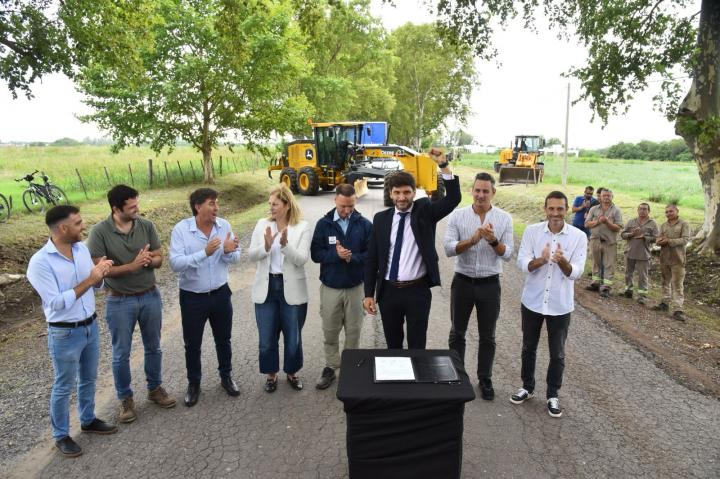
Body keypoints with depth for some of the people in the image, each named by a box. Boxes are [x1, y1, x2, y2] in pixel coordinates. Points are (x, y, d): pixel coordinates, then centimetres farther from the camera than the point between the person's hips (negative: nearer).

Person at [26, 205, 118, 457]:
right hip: (64, 334, -6)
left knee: (89, 379, 22)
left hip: (91, 326, 6)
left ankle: (88, 420, 43)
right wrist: (88, 280, -28)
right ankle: (61, 435, 32)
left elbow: (96, 285, 8)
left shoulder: (82, 248, -2)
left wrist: (100, 272, -14)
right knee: (64, 386, 12)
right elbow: (57, 303, -25)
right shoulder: (40, 262, -22)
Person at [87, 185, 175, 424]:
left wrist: (148, 260, -24)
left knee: (153, 347, 16)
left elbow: (159, 258, -1)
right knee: (121, 354, 10)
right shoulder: (100, 232, -15)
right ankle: (125, 398, 29)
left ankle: (155, 388, 35)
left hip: (150, 296, 3)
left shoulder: (146, 225, -6)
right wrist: (132, 265, -26)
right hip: (119, 301, -3)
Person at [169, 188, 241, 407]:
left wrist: (228, 251, -27)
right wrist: (204, 253, -36)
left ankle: (226, 377, 40)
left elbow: (235, 257, -4)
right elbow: (175, 264, -25)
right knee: (192, 344, 13)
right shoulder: (180, 229, -16)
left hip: (220, 293, 3)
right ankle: (194, 384, 35)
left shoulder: (224, 225, -7)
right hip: (192, 297, -2)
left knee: (223, 340, 18)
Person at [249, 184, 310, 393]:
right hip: (266, 289, 2)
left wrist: (285, 244, -31)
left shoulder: (302, 227, -8)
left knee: (293, 337, 13)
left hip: (292, 290, -2)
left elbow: (302, 260, -16)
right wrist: (266, 245, -24)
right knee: (266, 339, 12)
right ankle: (271, 374, 34)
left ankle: (292, 373, 36)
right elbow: (251, 256, -5)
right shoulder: (262, 224, 0)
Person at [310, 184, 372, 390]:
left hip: (356, 286, 0)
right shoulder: (324, 224, -4)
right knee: (330, 331, 11)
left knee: (354, 330, 12)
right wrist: (335, 254, -23)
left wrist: (352, 257, -23)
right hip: (330, 287, 1)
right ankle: (331, 367, 28)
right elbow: (315, 254, -6)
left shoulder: (365, 224, -5)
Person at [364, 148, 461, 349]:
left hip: (418, 291, -2)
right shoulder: (381, 219, 2)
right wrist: (369, 294, -1)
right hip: (388, 291, 2)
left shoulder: (425, 211, -1)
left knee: (417, 345, 9)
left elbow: (453, 199, -17)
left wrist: (443, 165, -26)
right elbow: (372, 258, 3)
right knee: (392, 344, 17)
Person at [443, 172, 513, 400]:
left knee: (487, 336, 12)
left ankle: (485, 379, 30)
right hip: (462, 282, 0)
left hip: (490, 284, 0)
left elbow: (508, 255, -7)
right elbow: (448, 249, -14)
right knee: (457, 333, 14)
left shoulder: (504, 218, -3)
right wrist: (472, 240, -28)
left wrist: (493, 241, -25)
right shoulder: (457, 215, -5)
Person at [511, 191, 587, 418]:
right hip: (532, 301, 1)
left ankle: (552, 395, 29)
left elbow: (576, 273, -12)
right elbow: (522, 263, -12)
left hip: (560, 305, -1)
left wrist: (562, 262, -33)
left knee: (557, 354, 10)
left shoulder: (578, 236, -8)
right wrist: (541, 260, -32)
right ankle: (527, 387, 36)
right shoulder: (532, 231, -6)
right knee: (529, 348, 16)